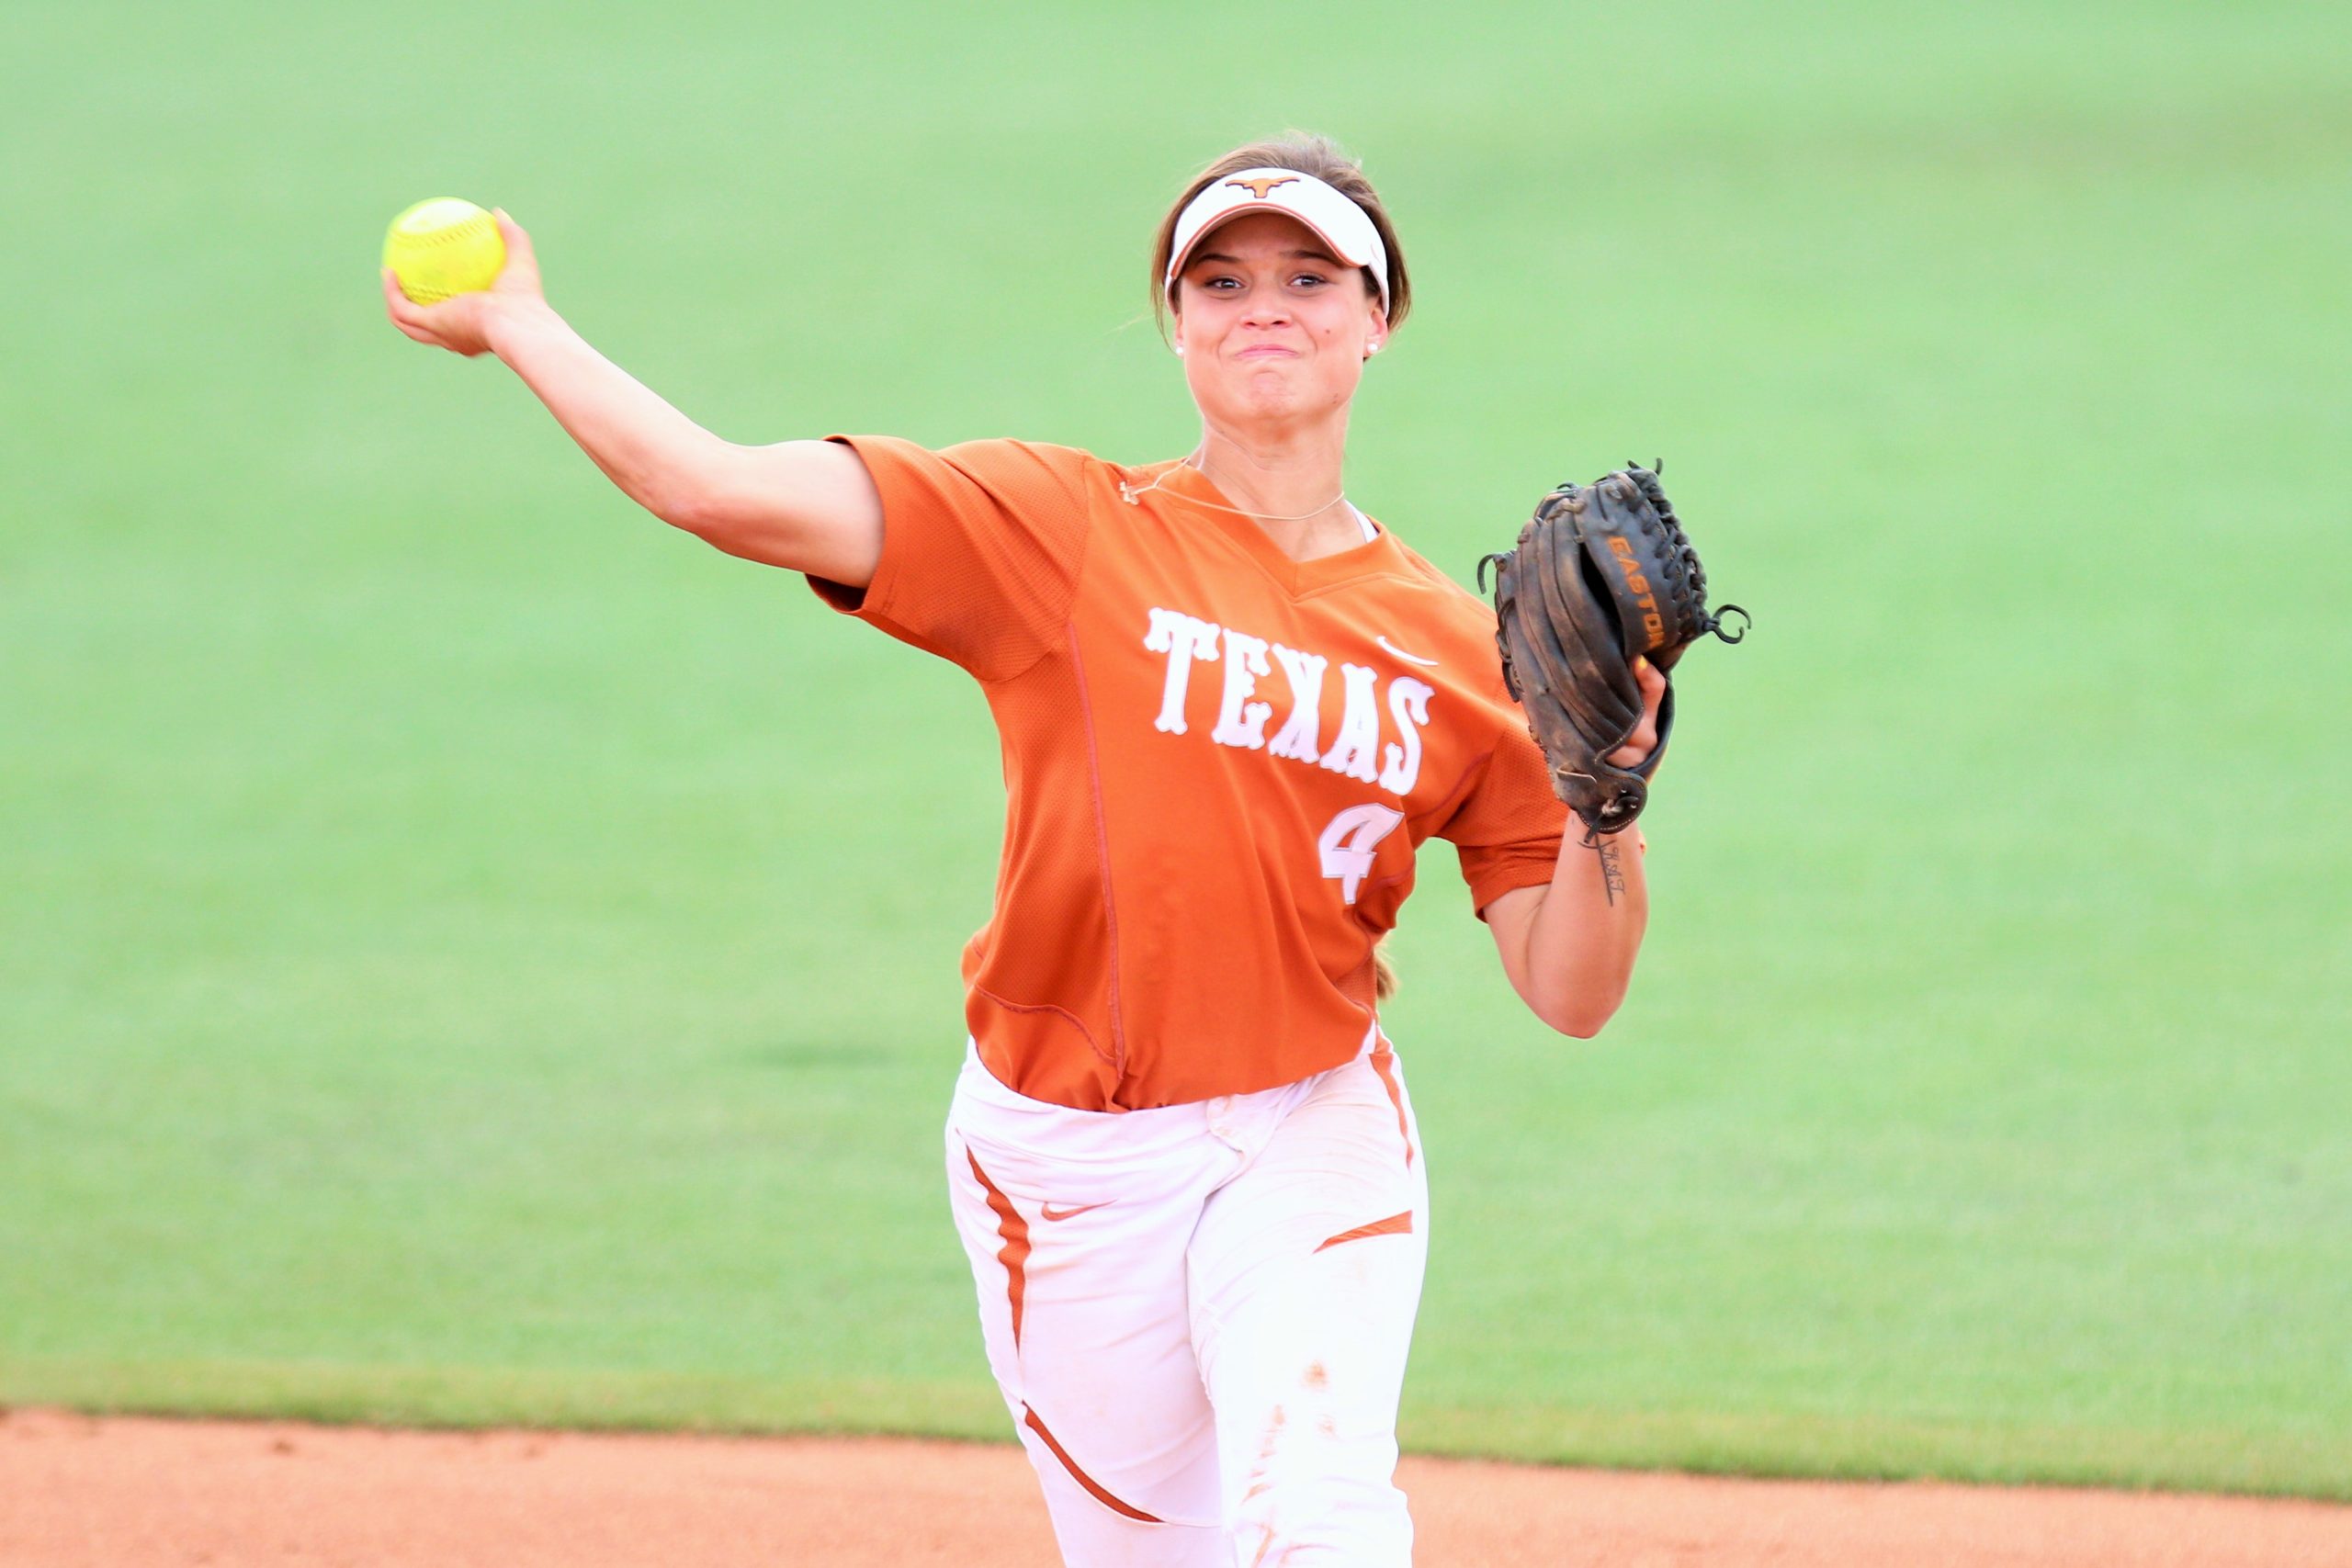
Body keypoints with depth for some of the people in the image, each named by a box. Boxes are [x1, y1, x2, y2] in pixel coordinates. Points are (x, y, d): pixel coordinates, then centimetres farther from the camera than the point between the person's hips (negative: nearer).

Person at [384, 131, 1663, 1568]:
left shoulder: (1460, 647, 3)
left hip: (1311, 1139, 0)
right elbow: (718, 490, -12)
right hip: (1065, 1162, 0)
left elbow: (1573, 996, 1)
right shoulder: (1069, 531, -4)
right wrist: (513, 321, -6)